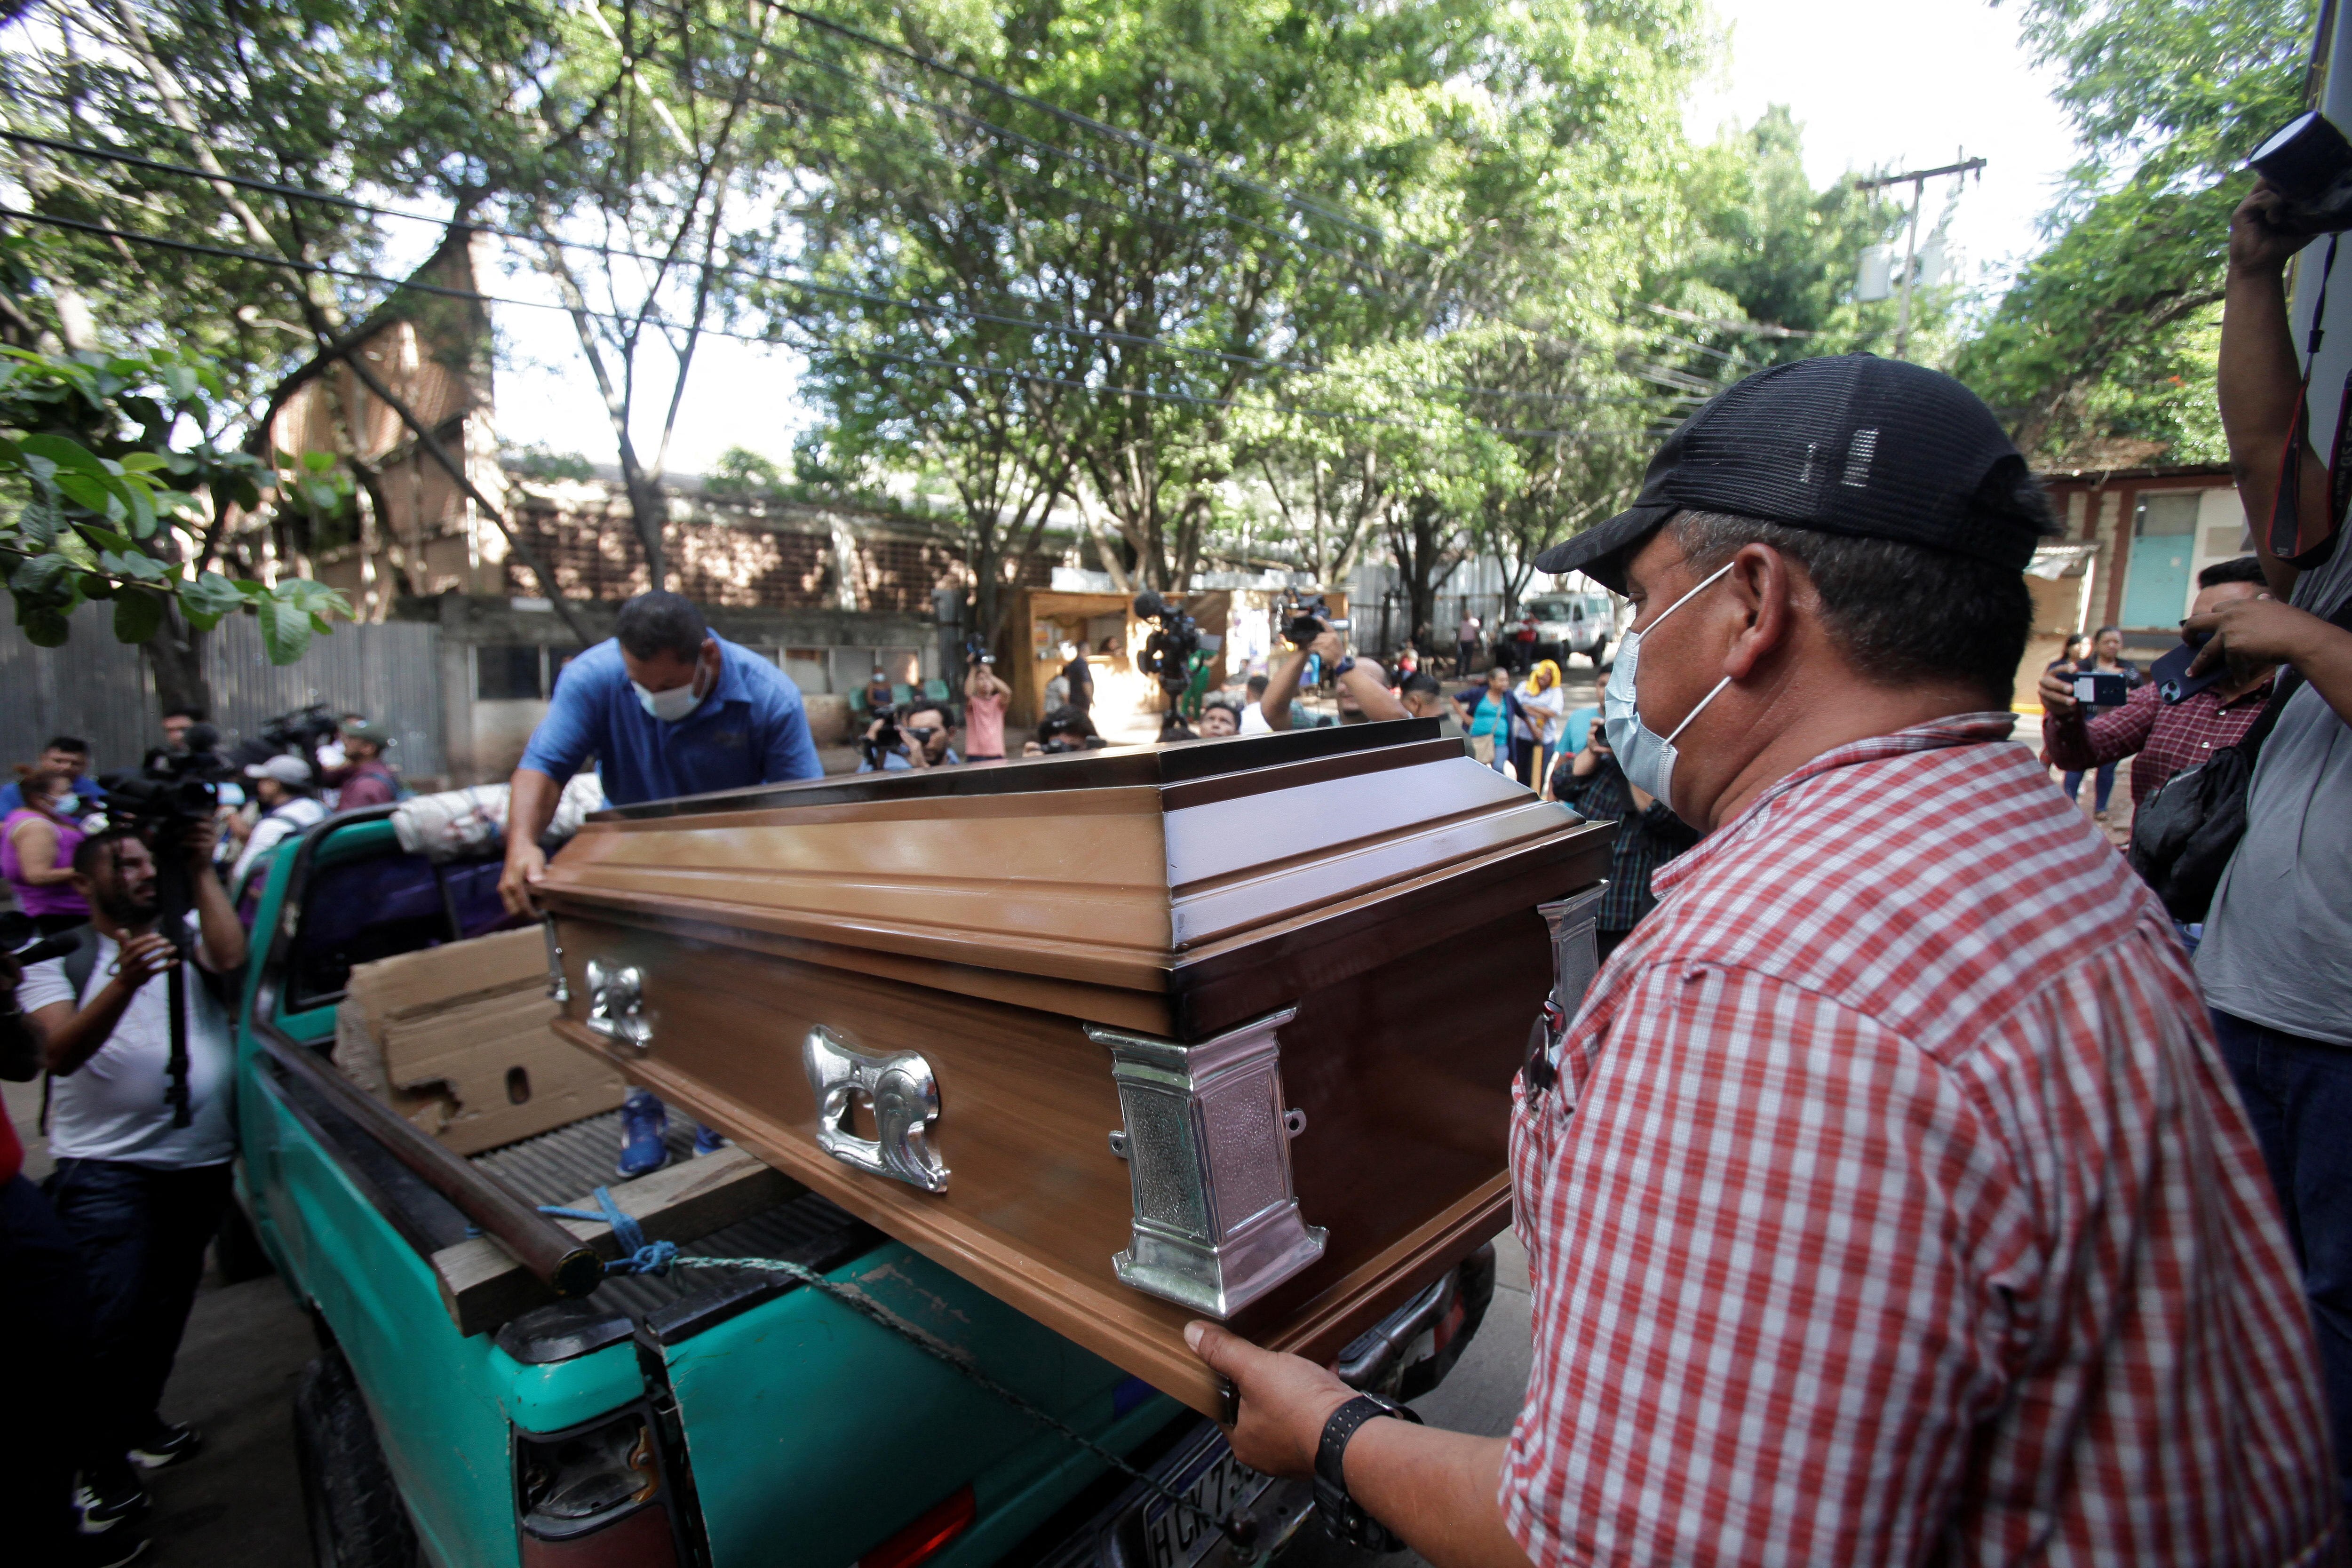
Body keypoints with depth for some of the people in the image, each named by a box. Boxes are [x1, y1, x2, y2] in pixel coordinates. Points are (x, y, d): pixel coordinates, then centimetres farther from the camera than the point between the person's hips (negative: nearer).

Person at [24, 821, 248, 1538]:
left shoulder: (189, 932, 7)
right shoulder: (57, 960, 1)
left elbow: (231, 958, -16)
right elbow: (58, 1054, -14)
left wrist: (201, 871, -17)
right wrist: (125, 982, -31)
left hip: (200, 1160, 3)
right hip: (105, 1165, -3)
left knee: (167, 1305, 16)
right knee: (111, 1317, -7)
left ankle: (141, 1424, 36)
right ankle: (103, 1475, 8)